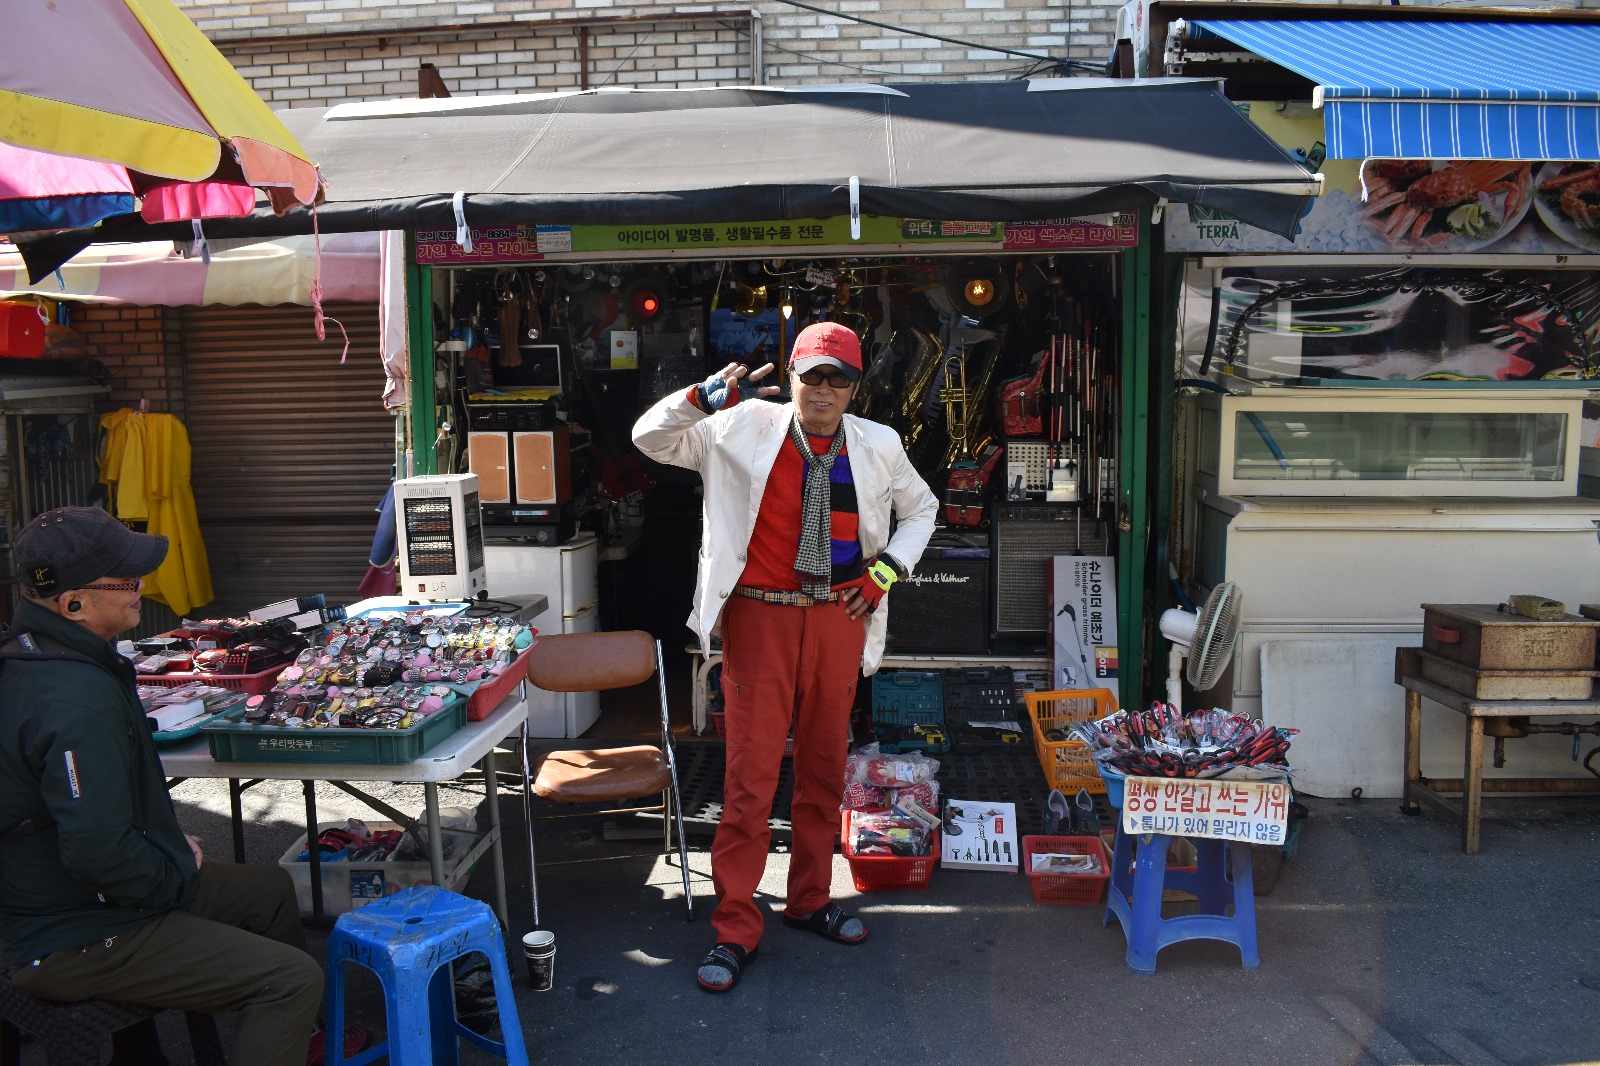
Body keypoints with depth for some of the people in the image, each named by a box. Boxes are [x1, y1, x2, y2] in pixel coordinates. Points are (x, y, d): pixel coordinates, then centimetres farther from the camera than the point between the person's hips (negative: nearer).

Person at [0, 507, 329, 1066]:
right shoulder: (77, 700, -30)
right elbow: (98, 850, -33)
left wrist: (169, 849, 9)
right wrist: (180, 868, -14)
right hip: (74, 941, -11)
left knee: (270, 889, 22)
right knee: (293, 979, -16)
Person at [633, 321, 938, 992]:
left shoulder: (878, 445, 6)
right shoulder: (746, 428, -1)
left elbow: (920, 508, 22)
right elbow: (651, 438, 1)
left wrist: (888, 570, 6)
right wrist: (706, 397, -17)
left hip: (839, 617, 3)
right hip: (762, 616, -3)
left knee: (825, 767, 13)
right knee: (751, 774, -3)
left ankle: (809, 901, 31)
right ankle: (735, 929, 8)